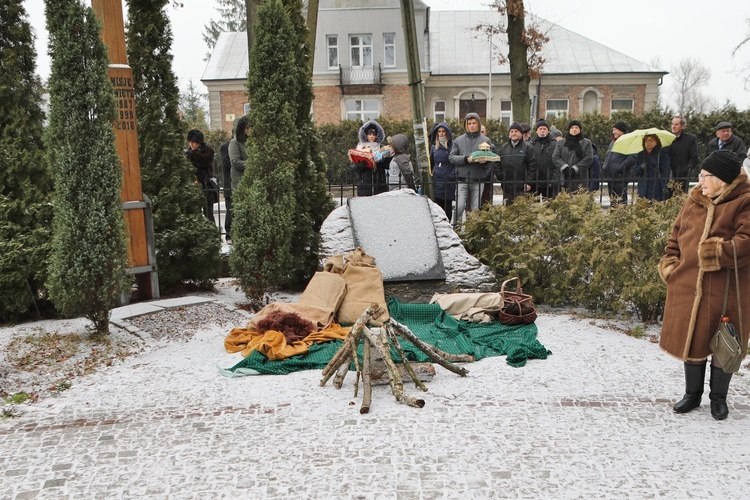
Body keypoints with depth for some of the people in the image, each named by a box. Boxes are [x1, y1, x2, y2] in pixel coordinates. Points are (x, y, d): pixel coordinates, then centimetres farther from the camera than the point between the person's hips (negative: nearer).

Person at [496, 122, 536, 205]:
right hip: (507, 187, 4)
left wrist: (529, 182, -11)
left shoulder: (527, 147, 2)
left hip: (522, 188, -4)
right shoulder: (503, 148, 15)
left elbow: (532, 166, -4)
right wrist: (500, 176, -1)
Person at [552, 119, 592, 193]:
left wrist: (576, 168, -12)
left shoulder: (586, 143, 11)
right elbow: (555, 157, 4)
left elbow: (589, 158, -1)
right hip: (565, 180, 1)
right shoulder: (560, 143, 15)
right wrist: (564, 167, -13)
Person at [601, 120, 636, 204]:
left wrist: (619, 168, -21)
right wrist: (604, 167, 10)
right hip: (610, 178, 9)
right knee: (612, 201, 14)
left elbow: (632, 159, -19)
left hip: (621, 178, -9)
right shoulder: (613, 143, 19)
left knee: (620, 201, -11)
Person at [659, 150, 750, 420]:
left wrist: (719, 253, -27)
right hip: (688, 286, 5)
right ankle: (692, 393, 31)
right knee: (691, 340, 14)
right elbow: (676, 236, 16)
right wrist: (671, 263, 5)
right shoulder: (694, 202, 9)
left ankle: (718, 398, 29)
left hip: (726, 291, -5)